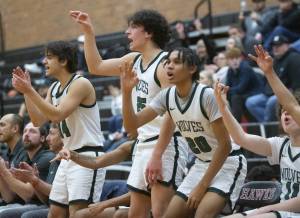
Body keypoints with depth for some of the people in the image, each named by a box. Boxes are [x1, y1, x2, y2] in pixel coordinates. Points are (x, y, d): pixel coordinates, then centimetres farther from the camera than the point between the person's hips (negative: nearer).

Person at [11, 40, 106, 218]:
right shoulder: (54, 88, 13)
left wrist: (30, 90, -22)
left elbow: (57, 115, -24)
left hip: (88, 156, -9)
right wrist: (26, 92, 3)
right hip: (69, 156, 9)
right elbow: (38, 120, 13)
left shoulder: (80, 84, -14)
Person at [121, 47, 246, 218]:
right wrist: (127, 92, -20)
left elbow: (225, 145, -21)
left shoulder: (207, 96, -23)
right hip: (202, 164, 7)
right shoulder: (167, 96, -4)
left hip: (227, 163, -7)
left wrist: (202, 185, -19)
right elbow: (132, 124, -3)